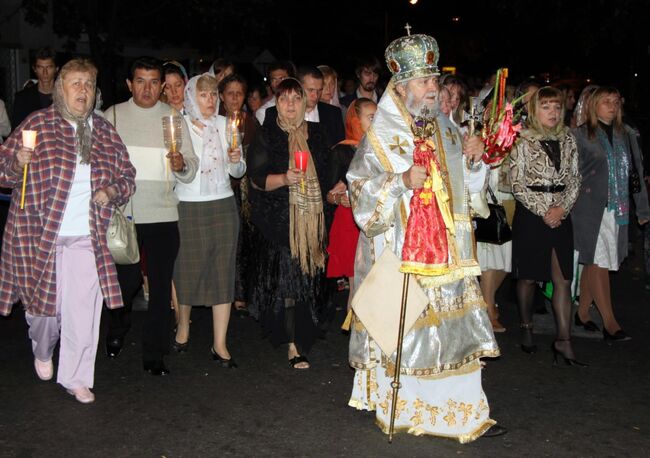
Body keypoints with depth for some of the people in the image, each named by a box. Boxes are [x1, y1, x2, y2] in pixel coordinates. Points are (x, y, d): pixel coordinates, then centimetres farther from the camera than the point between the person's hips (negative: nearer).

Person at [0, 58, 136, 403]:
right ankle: (43, 351, 42)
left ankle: (76, 377, 18)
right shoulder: (37, 123, -1)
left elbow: (127, 176, 17)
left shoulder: (104, 132, 9)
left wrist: (112, 191, -4)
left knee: (84, 310, 1)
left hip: (87, 237, 2)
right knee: (44, 302, 9)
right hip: (40, 233, -2)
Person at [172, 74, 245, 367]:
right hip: (189, 208, -2)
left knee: (223, 273, 2)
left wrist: (236, 160, -13)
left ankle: (219, 345, 8)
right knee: (188, 269, 5)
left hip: (223, 206, 3)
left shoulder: (225, 125, 7)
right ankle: (183, 325, 33)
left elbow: (237, 172, 8)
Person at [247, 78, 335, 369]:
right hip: (279, 221, -4)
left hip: (311, 219, 4)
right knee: (286, 278, -7)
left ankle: (300, 336, 23)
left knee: (307, 277, 7)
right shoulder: (266, 135, -1)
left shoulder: (316, 133, 12)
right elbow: (256, 178, -8)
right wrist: (284, 179, -23)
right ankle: (294, 345, -2)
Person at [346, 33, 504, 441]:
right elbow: (362, 194, -10)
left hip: (445, 251, 5)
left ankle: (465, 412, 14)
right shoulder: (381, 136, -5)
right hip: (399, 251, -5)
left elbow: (468, 185, 17)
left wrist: (473, 158, -3)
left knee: (454, 327, 5)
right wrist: (401, 181, -25)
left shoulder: (445, 129, 11)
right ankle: (388, 403, 20)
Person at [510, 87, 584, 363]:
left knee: (563, 278, -2)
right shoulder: (523, 141, -5)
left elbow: (575, 180, 8)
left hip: (561, 215, 4)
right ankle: (526, 327, 26)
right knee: (528, 276, 6)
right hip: (530, 214, -4)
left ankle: (564, 340, 0)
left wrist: (562, 208, -7)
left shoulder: (568, 140, 9)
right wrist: (543, 210, -12)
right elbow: (517, 184, -8)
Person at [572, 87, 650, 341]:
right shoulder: (581, 135, 0)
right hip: (590, 208, -4)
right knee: (598, 263, -6)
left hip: (617, 210, 4)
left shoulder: (626, 135, 13)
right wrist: (569, 206, -8)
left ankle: (582, 312, 21)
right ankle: (610, 323, -5)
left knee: (594, 263, 9)